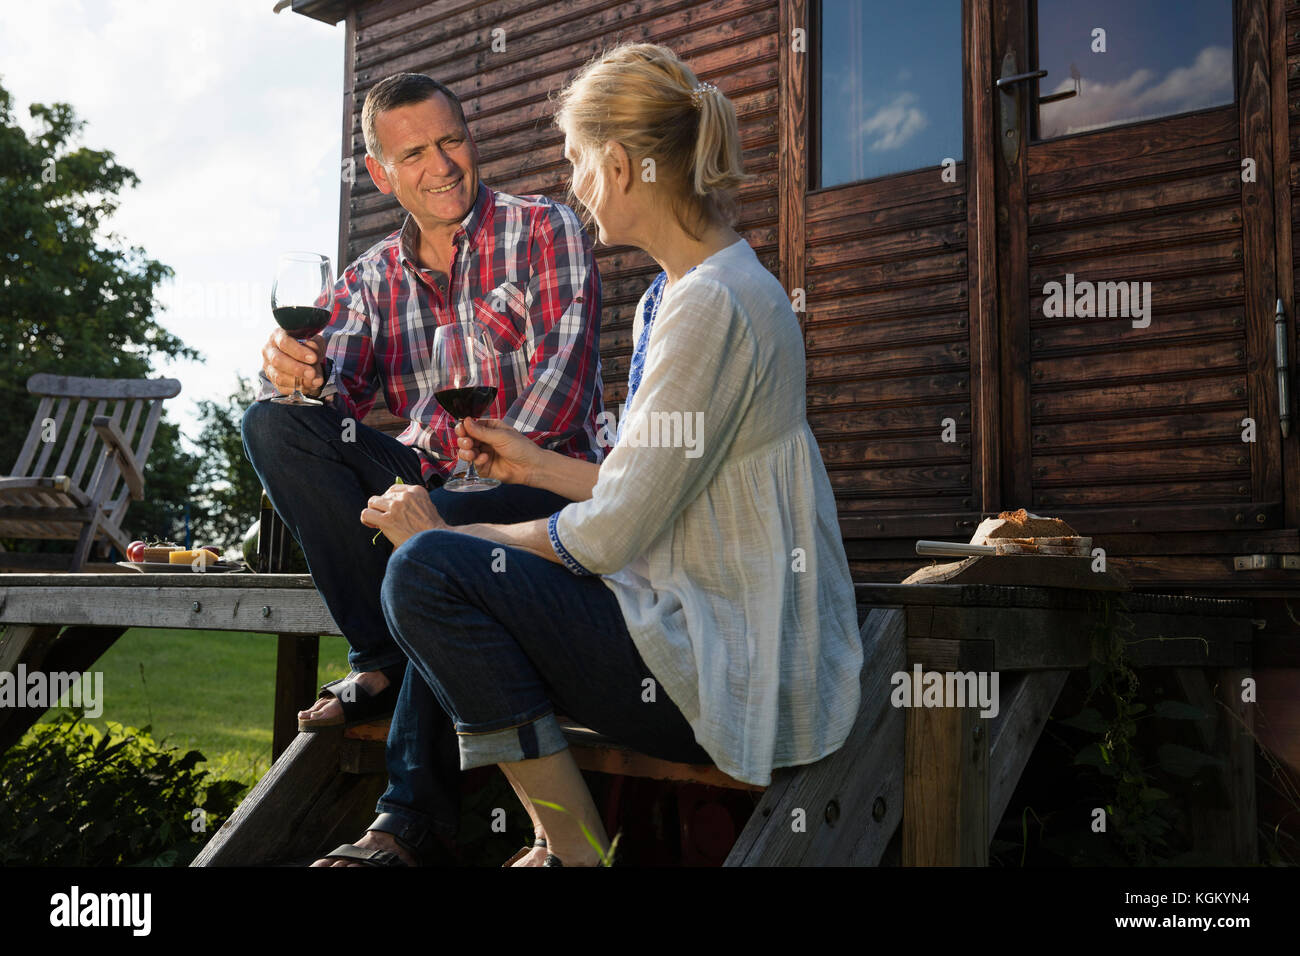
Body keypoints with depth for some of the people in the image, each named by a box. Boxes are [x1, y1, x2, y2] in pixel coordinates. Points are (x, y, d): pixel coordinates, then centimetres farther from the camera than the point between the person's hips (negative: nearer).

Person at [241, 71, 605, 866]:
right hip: (426, 480, 5)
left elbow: (566, 364, -13)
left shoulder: (545, 228, 1)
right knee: (272, 422, -14)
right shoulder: (373, 278, 13)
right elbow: (338, 396, 2)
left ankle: (415, 823, -27)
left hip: (541, 477, -4)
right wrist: (296, 373, -24)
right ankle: (383, 659, -15)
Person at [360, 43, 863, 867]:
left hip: (737, 668, -10)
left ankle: (574, 849, -6)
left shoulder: (711, 304, -18)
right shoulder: (673, 295, 14)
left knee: (429, 571, -17)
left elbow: (608, 536, -19)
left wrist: (443, 536, -7)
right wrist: (541, 467, 21)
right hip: (696, 621, 10)